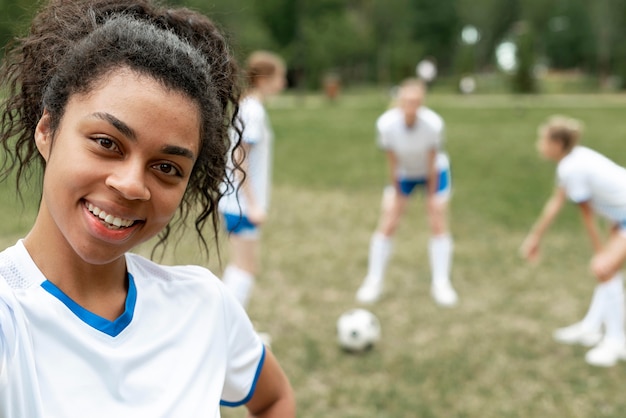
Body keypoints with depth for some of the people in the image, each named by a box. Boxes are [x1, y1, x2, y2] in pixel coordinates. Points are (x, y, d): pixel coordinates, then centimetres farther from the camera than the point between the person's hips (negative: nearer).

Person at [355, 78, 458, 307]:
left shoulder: (433, 123, -33)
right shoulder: (386, 124, -31)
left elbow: (432, 163, -21)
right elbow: (392, 162, -18)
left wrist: (431, 195, -12)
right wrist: (397, 192, -9)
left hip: (434, 172, -1)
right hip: (404, 174, 1)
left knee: (438, 225, -4)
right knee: (387, 225, -3)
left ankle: (441, 283, 9)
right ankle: (374, 281, 10)